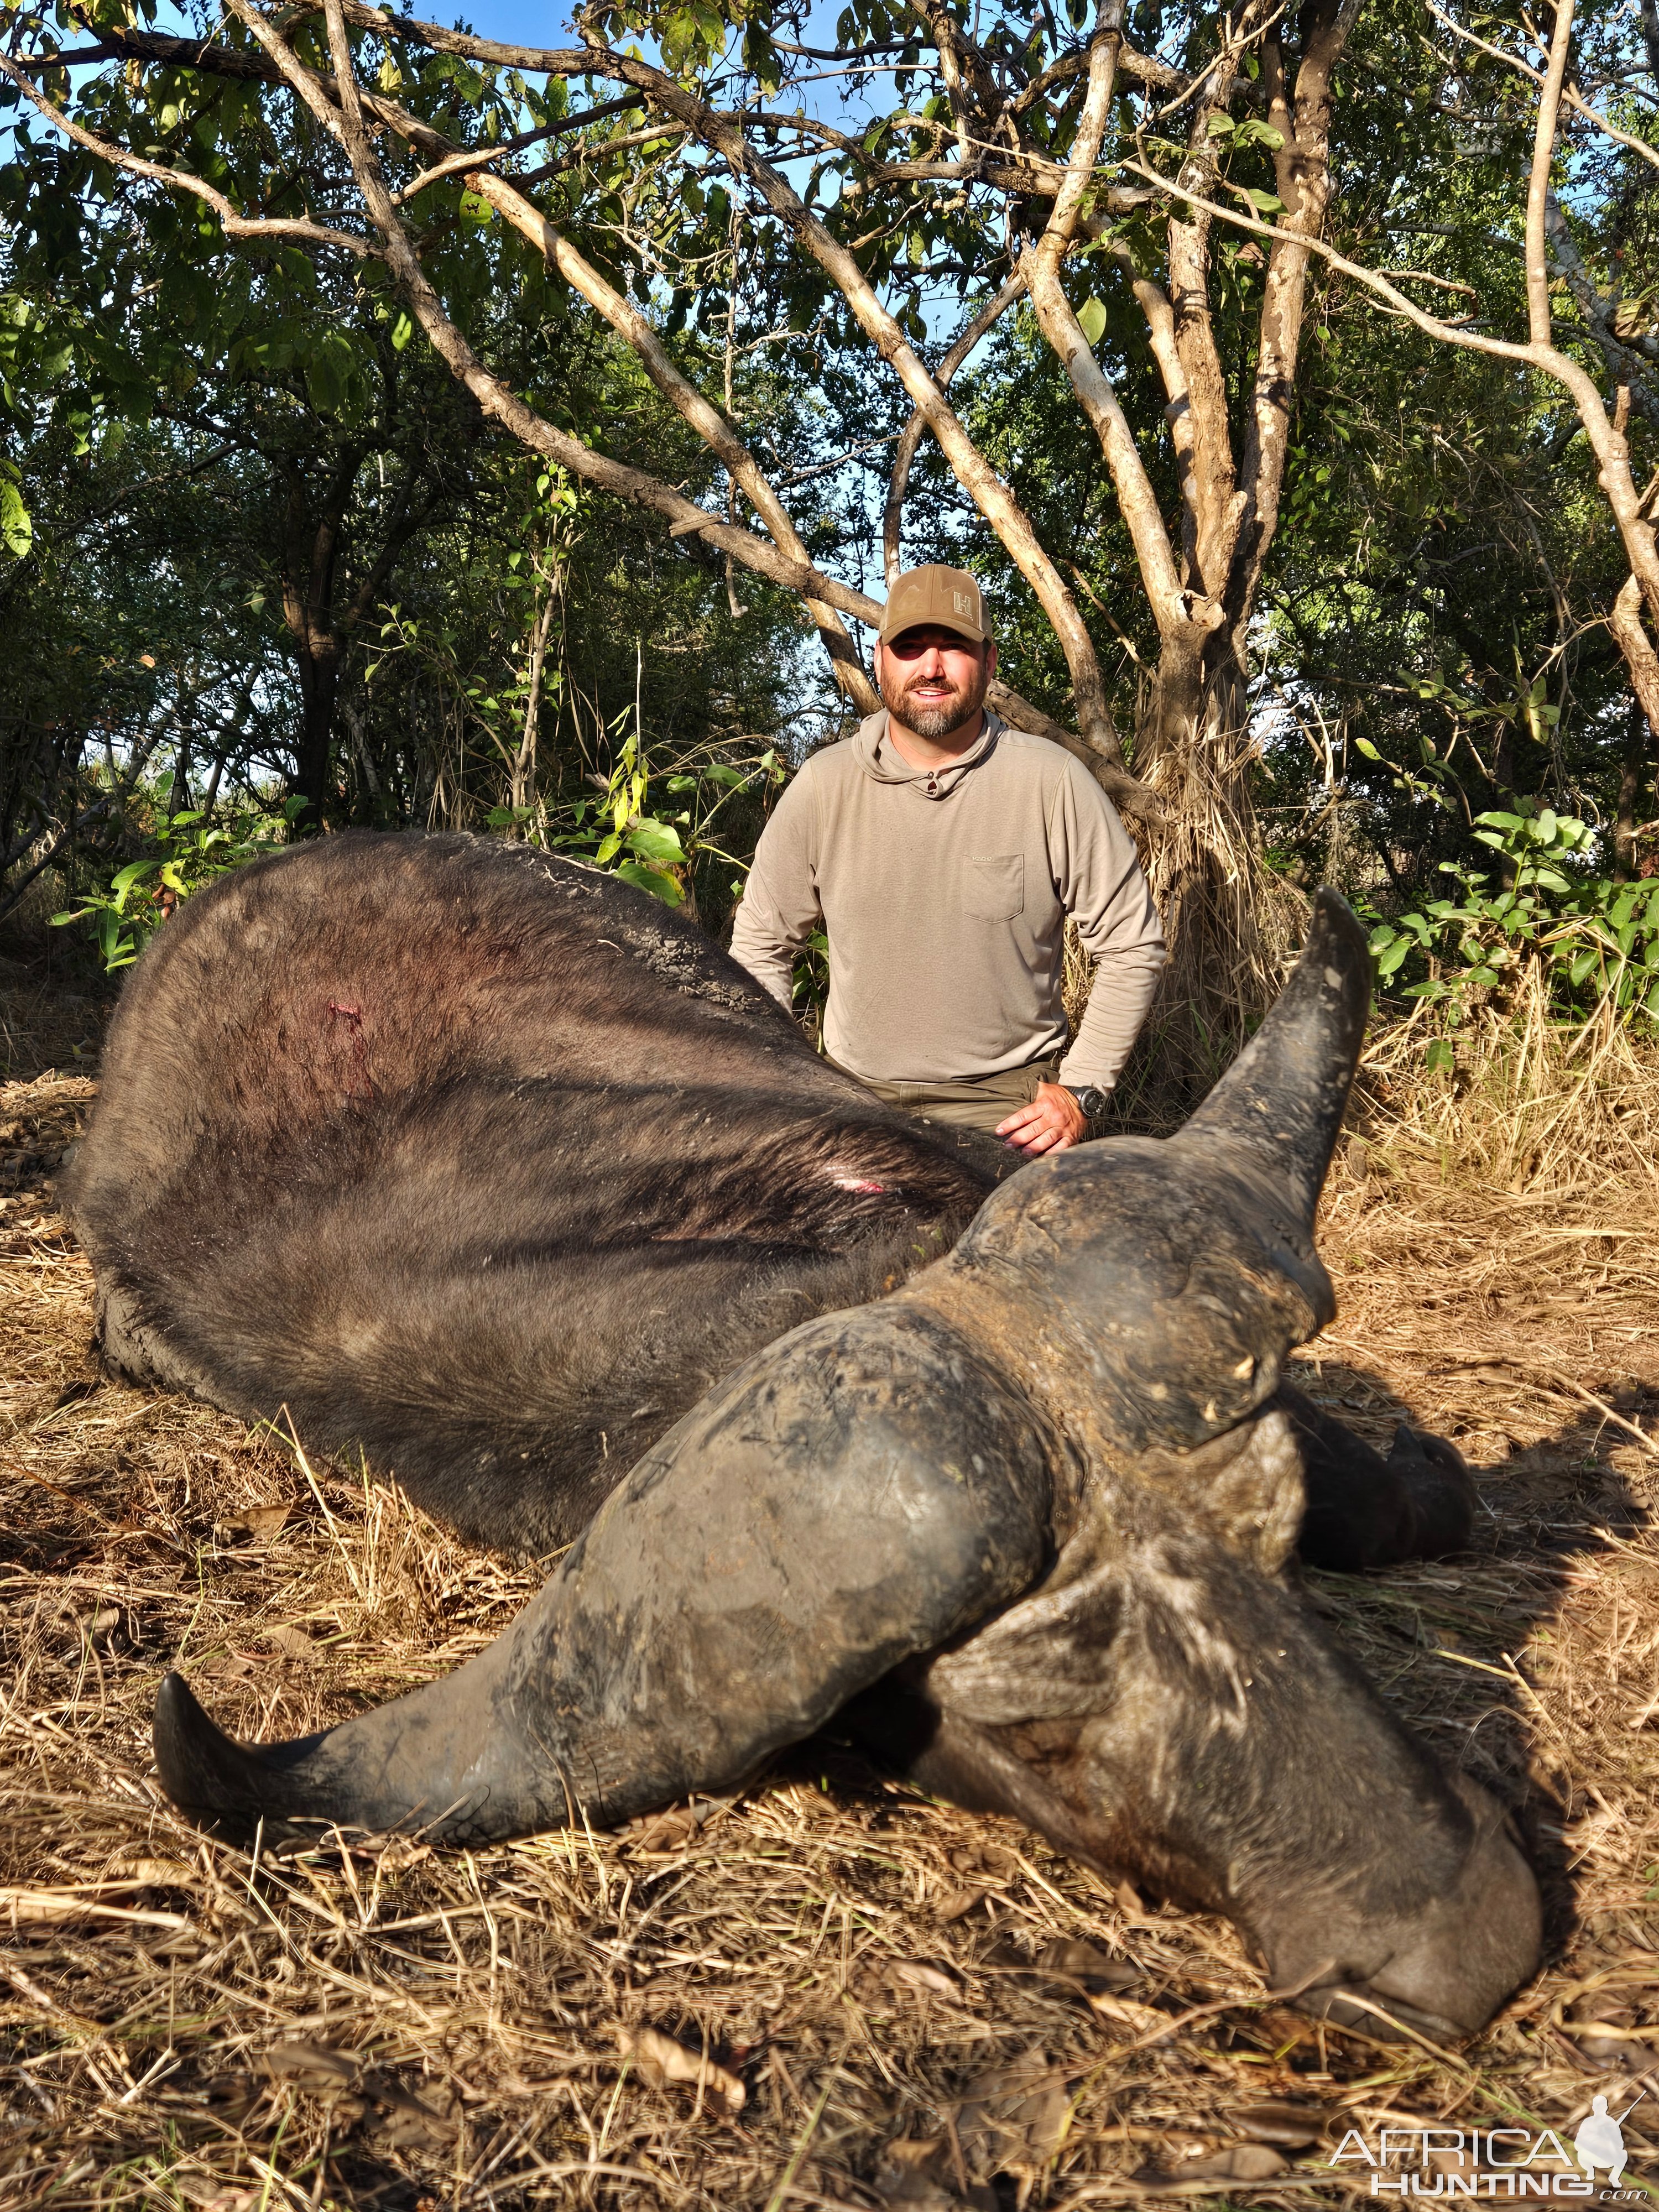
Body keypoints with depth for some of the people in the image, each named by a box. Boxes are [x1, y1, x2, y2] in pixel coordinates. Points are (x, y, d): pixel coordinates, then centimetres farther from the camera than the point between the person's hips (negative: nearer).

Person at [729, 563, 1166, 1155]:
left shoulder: (1053, 782, -6)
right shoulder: (822, 786, -1)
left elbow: (1131, 944, 1)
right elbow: (759, 945, 10)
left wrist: (1082, 1091, -4)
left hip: (1008, 1103, -1)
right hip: (855, 1096, 2)